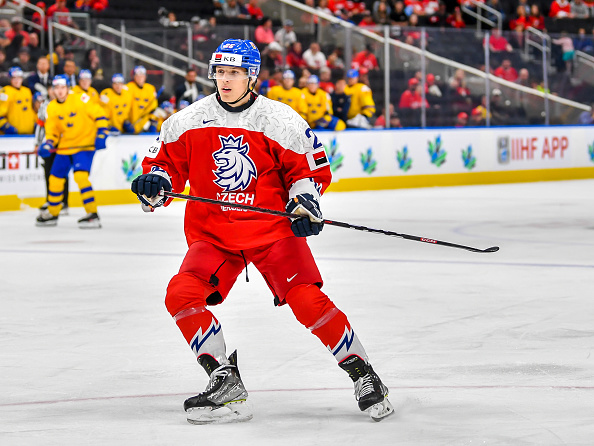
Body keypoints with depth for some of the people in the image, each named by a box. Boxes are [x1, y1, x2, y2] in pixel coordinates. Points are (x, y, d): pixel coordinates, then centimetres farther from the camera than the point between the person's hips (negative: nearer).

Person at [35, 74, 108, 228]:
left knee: (80, 175, -24)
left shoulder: (80, 99, -13)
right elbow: (52, 131, 6)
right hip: (65, 147, 6)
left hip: (85, 144, -6)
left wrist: (101, 134, -20)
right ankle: (52, 213, 30)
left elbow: (99, 114, -12)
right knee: (55, 178, 10)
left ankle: (92, 215, -21)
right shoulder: (51, 108, 3)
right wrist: (48, 145, -13)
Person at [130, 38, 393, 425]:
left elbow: (311, 166, 5)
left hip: (272, 227, -3)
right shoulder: (189, 121, 1)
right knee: (182, 294, -18)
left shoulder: (281, 120, -5)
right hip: (212, 233, 3)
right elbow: (167, 159, 13)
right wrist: (156, 182, -8)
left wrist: (305, 201, -13)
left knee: (307, 300, -18)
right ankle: (227, 385, -9)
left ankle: (364, 375, -1)